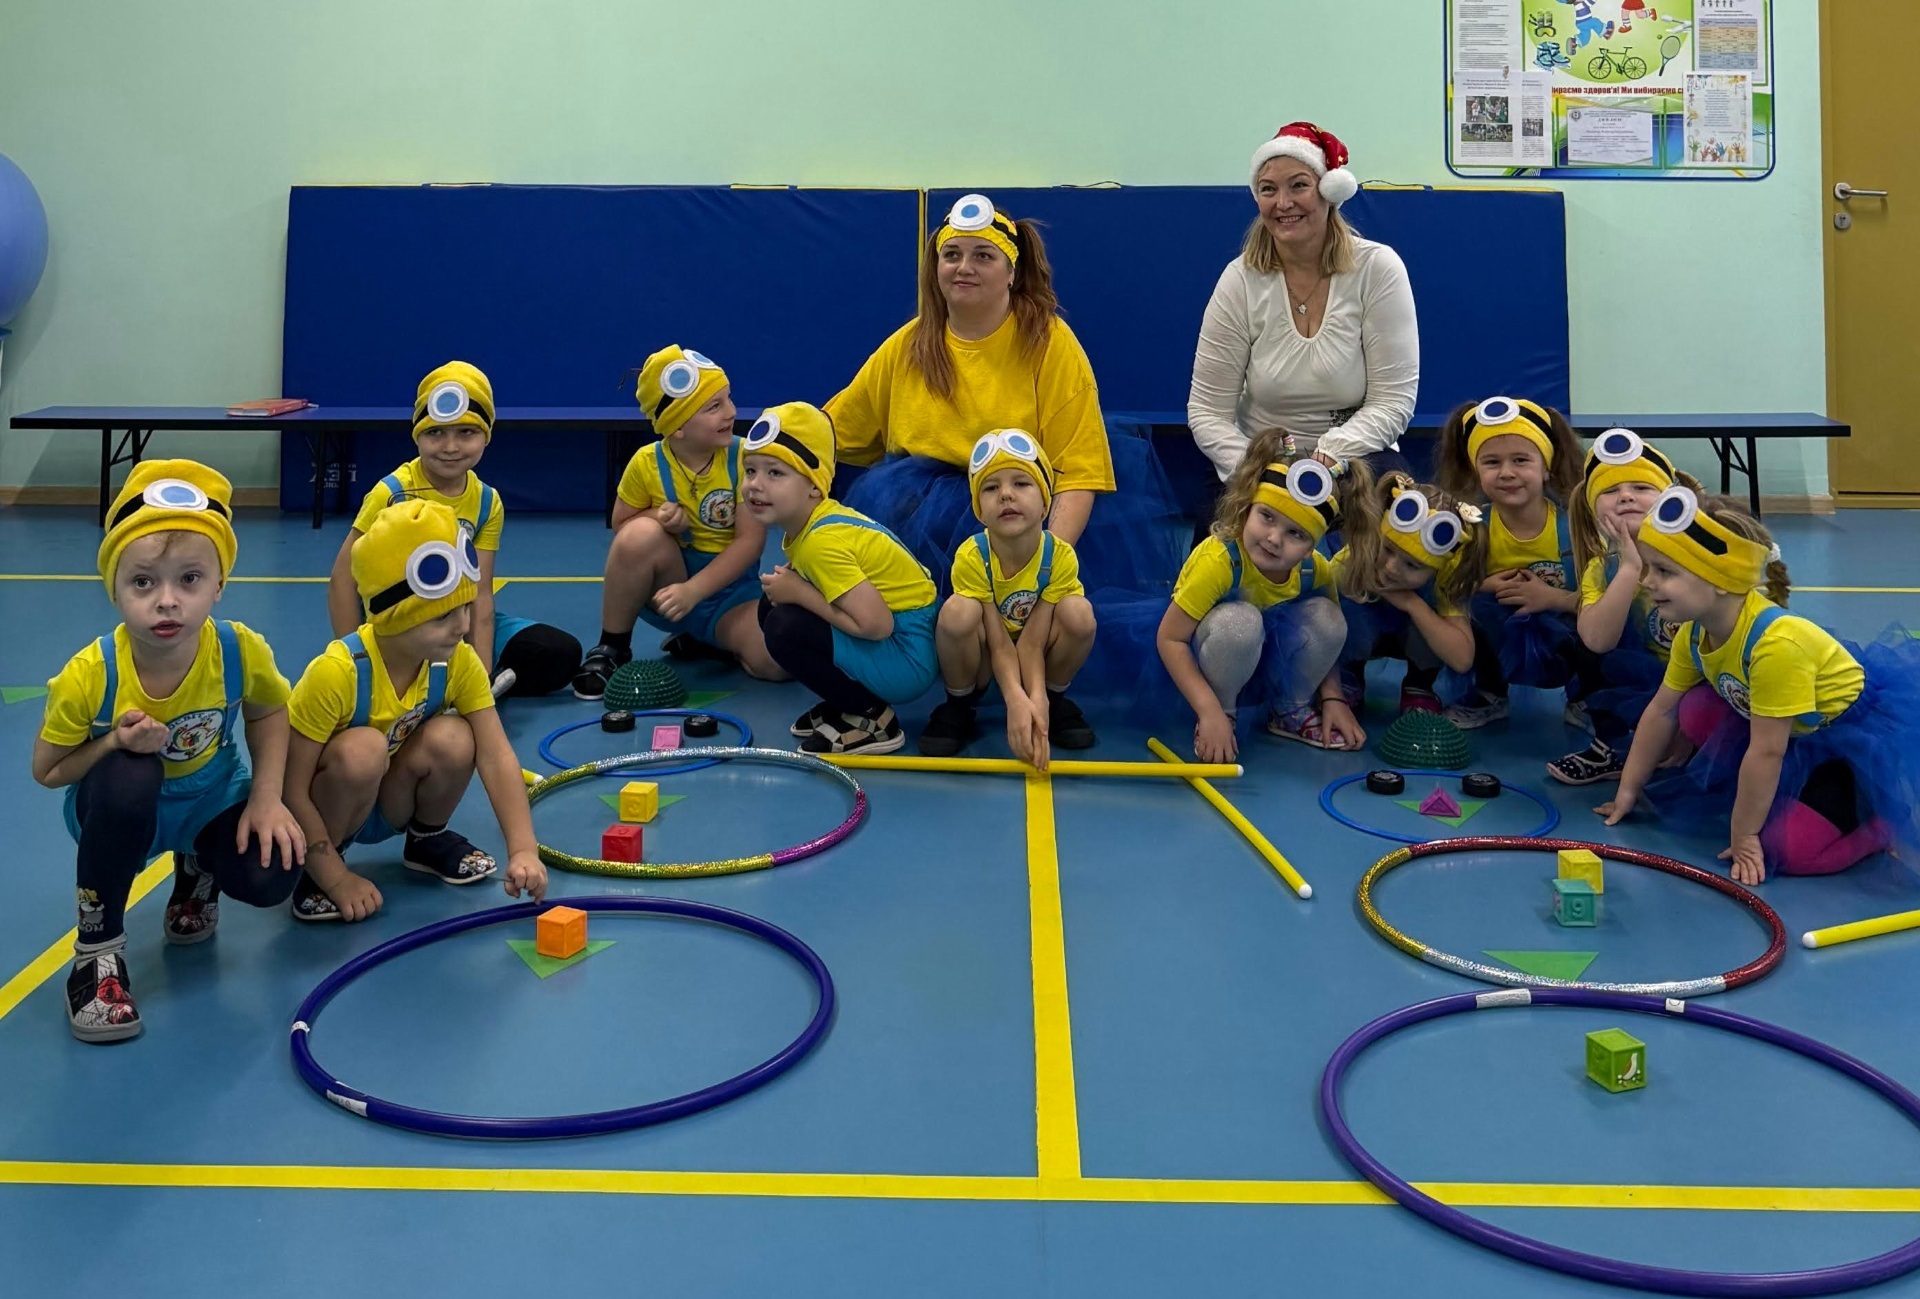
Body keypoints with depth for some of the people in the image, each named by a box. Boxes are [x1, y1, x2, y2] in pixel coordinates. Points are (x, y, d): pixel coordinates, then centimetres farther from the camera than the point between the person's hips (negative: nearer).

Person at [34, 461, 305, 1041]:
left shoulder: (241, 651, -24)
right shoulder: (88, 677, -28)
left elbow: (269, 711, -2)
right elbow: (48, 771, -14)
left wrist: (267, 798, -14)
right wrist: (116, 743, -33)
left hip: (214, 802, 2)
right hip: (121, 811, -1)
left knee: (269, 878, -25)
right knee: (128, 776, -37)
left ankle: (197, 871, 16)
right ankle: (98, 948, -16)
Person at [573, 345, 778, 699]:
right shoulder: (647, 463, -10)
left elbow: (751, 540, -15)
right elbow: (621, 528, 1)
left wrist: (692, 591, -25)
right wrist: (659, 519, -23)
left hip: (730, 592, 0)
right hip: (666, 586, 0)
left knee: (778, 659, -28)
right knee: (641, 534, -33)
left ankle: (702, 643, 6)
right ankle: (611, 648, -11)